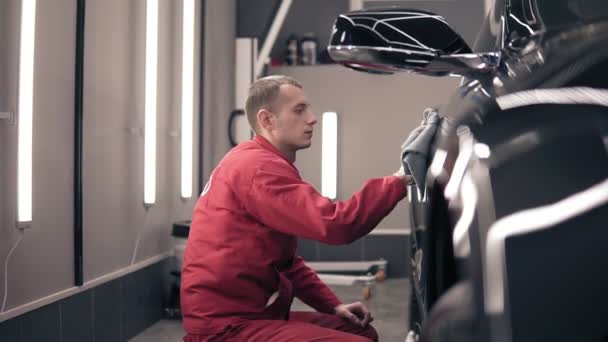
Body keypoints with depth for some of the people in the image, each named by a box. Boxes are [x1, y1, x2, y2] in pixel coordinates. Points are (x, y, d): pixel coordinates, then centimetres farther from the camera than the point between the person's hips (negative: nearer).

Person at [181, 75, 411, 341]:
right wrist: (399, 181, -17)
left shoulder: (253, 161, 19)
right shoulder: (260, 167, -16)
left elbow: (285, 260, 22)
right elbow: (336, 224, -27)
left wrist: (332, 305, 12)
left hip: (252, 314, 11)